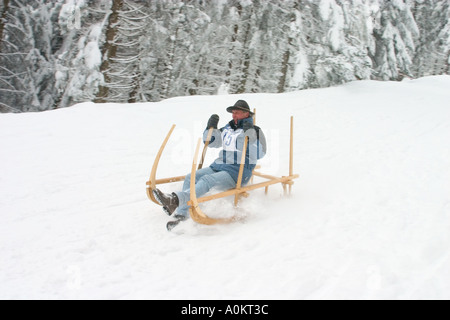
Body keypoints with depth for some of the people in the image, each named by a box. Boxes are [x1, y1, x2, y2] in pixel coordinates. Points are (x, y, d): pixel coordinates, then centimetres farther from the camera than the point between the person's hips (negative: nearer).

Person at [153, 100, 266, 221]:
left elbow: (259, 154, -16)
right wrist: (211, 127, 8)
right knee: (190, 178, -11)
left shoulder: (255, 131, -2)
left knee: (207, 180, -32)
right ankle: (181, 216, -20)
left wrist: (250, 135, -26)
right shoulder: (228, 128, 20)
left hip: (236, 174, -8)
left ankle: (176, 199, -52)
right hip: (218, 167, 8)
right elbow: (210, 142, 26)